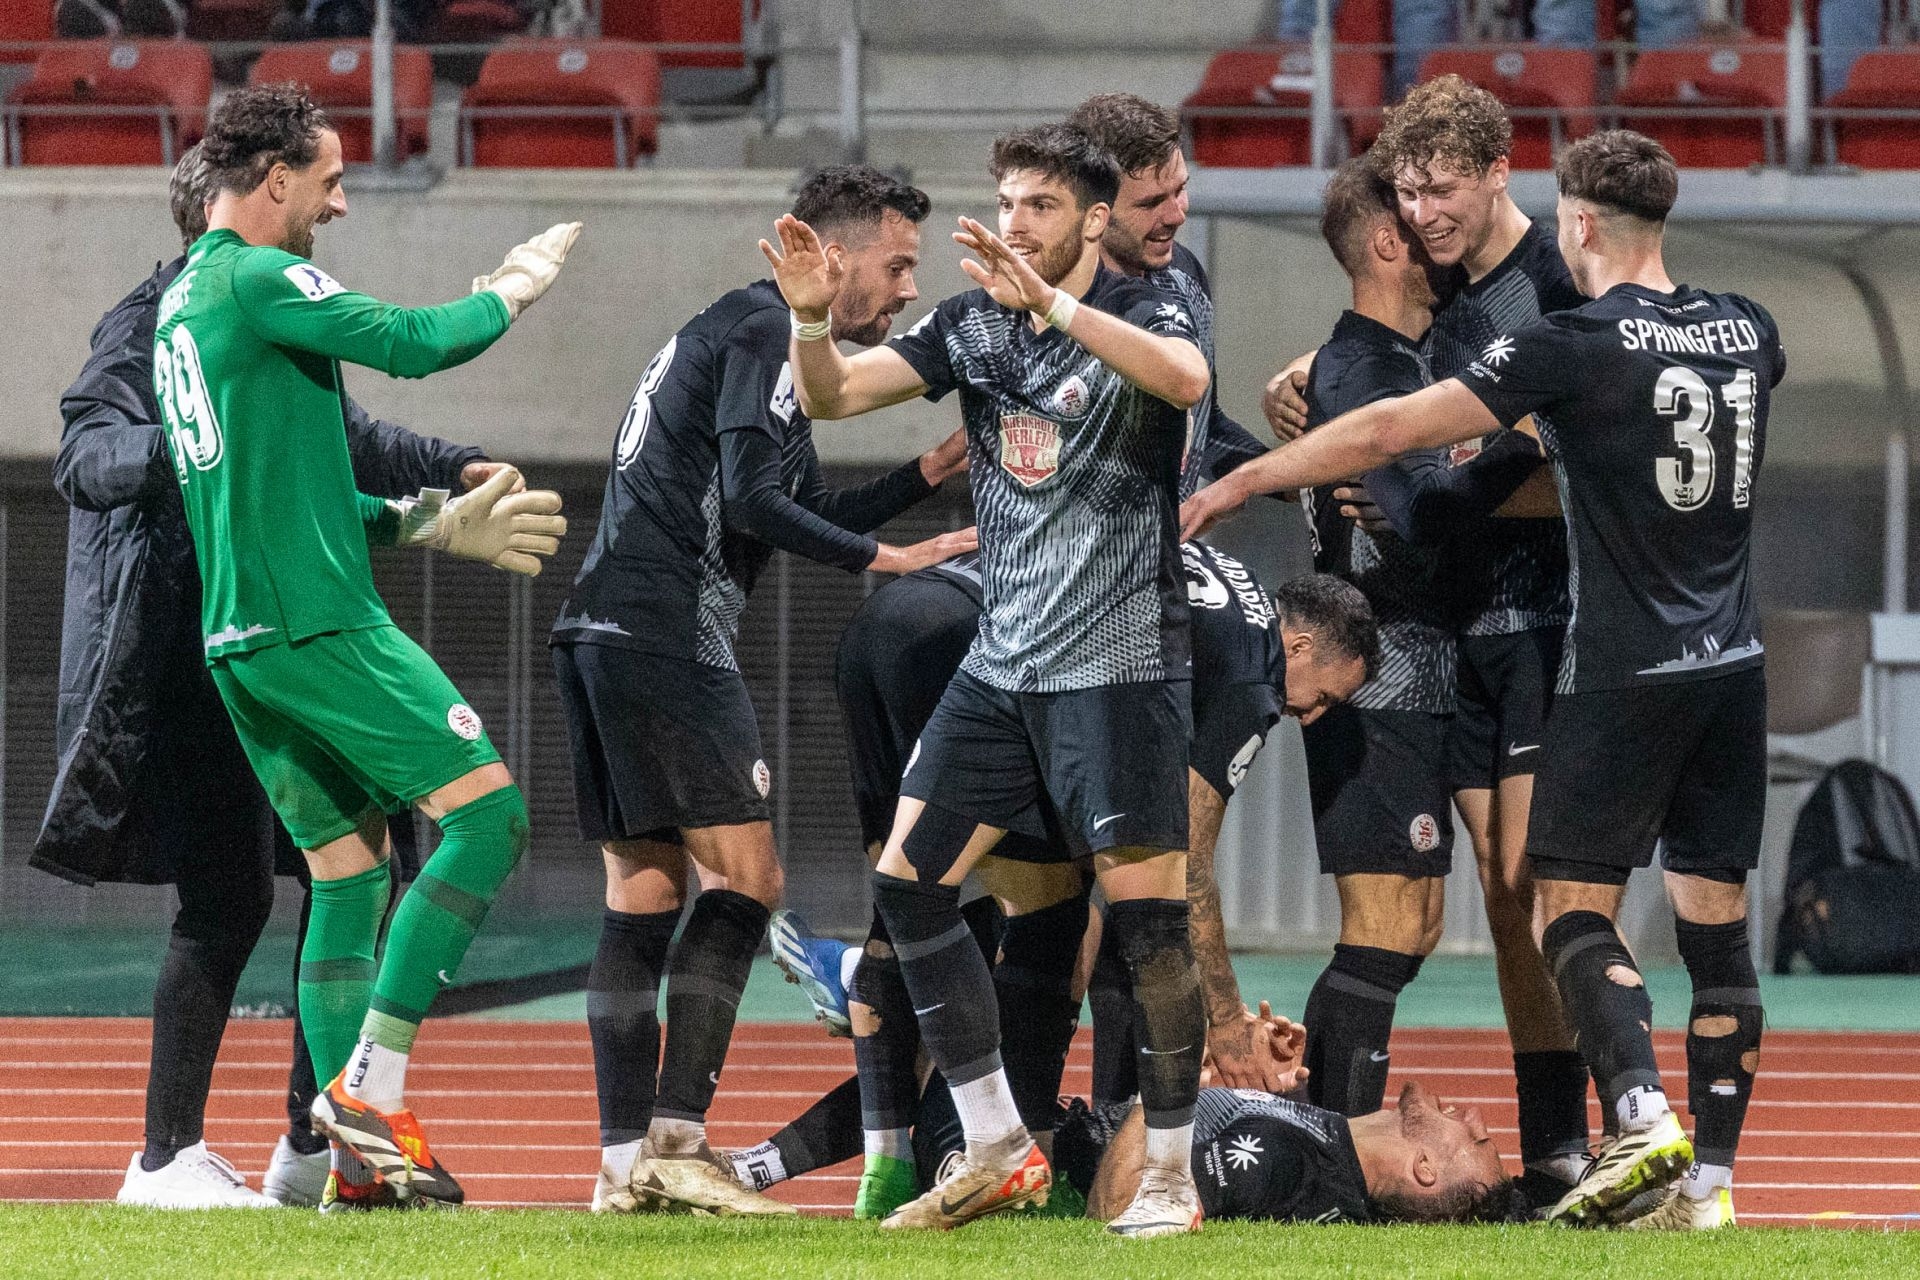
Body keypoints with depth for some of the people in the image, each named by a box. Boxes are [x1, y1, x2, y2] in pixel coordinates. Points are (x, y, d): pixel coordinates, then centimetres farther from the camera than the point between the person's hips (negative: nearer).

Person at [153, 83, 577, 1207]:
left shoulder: (182, 303, 21)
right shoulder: (256, 280, -10)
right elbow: (412, 342, -17)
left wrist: (435, 523, 25)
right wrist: (516, 290, 2)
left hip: (243, 638, 10)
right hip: (318, 623, -10)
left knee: (351, 874, 11)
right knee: (489, 810, -9)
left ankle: (360, 1143, 5)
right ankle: (369, 1089, -15)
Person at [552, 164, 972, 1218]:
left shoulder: (745, 331, 26)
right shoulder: (766, 332, -7)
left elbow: (804, 514, 28)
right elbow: (754, 504, -16)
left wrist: (928, 472, 21)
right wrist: (882, 557, -9)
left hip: (601, 634, 10)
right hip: (667, 630, -10)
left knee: (642, 895, 8)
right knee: (745, 878, -9)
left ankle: (627, 1163, 5)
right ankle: (675, 1142, -15)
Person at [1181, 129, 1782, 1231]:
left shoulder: (1579, 346, -11)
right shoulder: (1746, 330, 7)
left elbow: (1387, 433, -10)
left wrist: (1238, 484, 1)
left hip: (1629, 672, -6)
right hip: (1735, 666, 6)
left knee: (1575, 909, -1)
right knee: (1717, 919, 6)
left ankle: (1646, 1122, -21)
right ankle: (1710, 1182, 4)